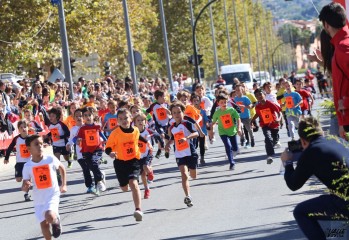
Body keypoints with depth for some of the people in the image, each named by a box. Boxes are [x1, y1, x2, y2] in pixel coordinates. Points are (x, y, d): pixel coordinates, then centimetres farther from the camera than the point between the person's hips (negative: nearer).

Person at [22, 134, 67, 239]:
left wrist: (64, 185, 8)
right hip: (39, 199, 3)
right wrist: (26, 186, -26)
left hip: (52, 195, -3)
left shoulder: (51, 159, -9)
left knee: (50, 217, -26)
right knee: (43, 224, 8)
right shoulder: (27, 166, -6)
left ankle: (56, 221, 9)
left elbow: (62, 168, 12)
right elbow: (24, 188, -2)